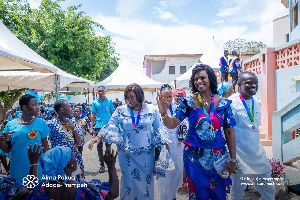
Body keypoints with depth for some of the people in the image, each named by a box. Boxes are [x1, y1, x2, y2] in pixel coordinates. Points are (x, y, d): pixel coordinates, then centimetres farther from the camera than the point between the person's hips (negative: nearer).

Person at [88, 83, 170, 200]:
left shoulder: (152, 109, -3)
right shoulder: (121, 110, -4)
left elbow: (159, 129, 3)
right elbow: (110, 127, -7)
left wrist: (165, 144, 0)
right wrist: (98, 137, -20)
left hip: (146, 154, 0)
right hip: (127, 154, 0)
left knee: (146, 181, 12)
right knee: (128, 180, 12)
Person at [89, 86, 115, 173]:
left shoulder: (109, 101, 5)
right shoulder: (95, 103, 6)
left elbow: (112, 114, 7)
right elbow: (93, 115, 7)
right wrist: (91, 128, 1)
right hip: (98, 127, 1)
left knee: (108, 146, 7)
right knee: (99, 147, 6)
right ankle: (102, 165, 16)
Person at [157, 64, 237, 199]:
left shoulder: (223, 103, -3)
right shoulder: (188, 102, -6)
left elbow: (229, 132, 0)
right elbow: (172, 124, -11)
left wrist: (232, 159, 1)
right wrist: (164, 113, -31)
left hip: (217, 157, 1)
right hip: (194, 156, -1)